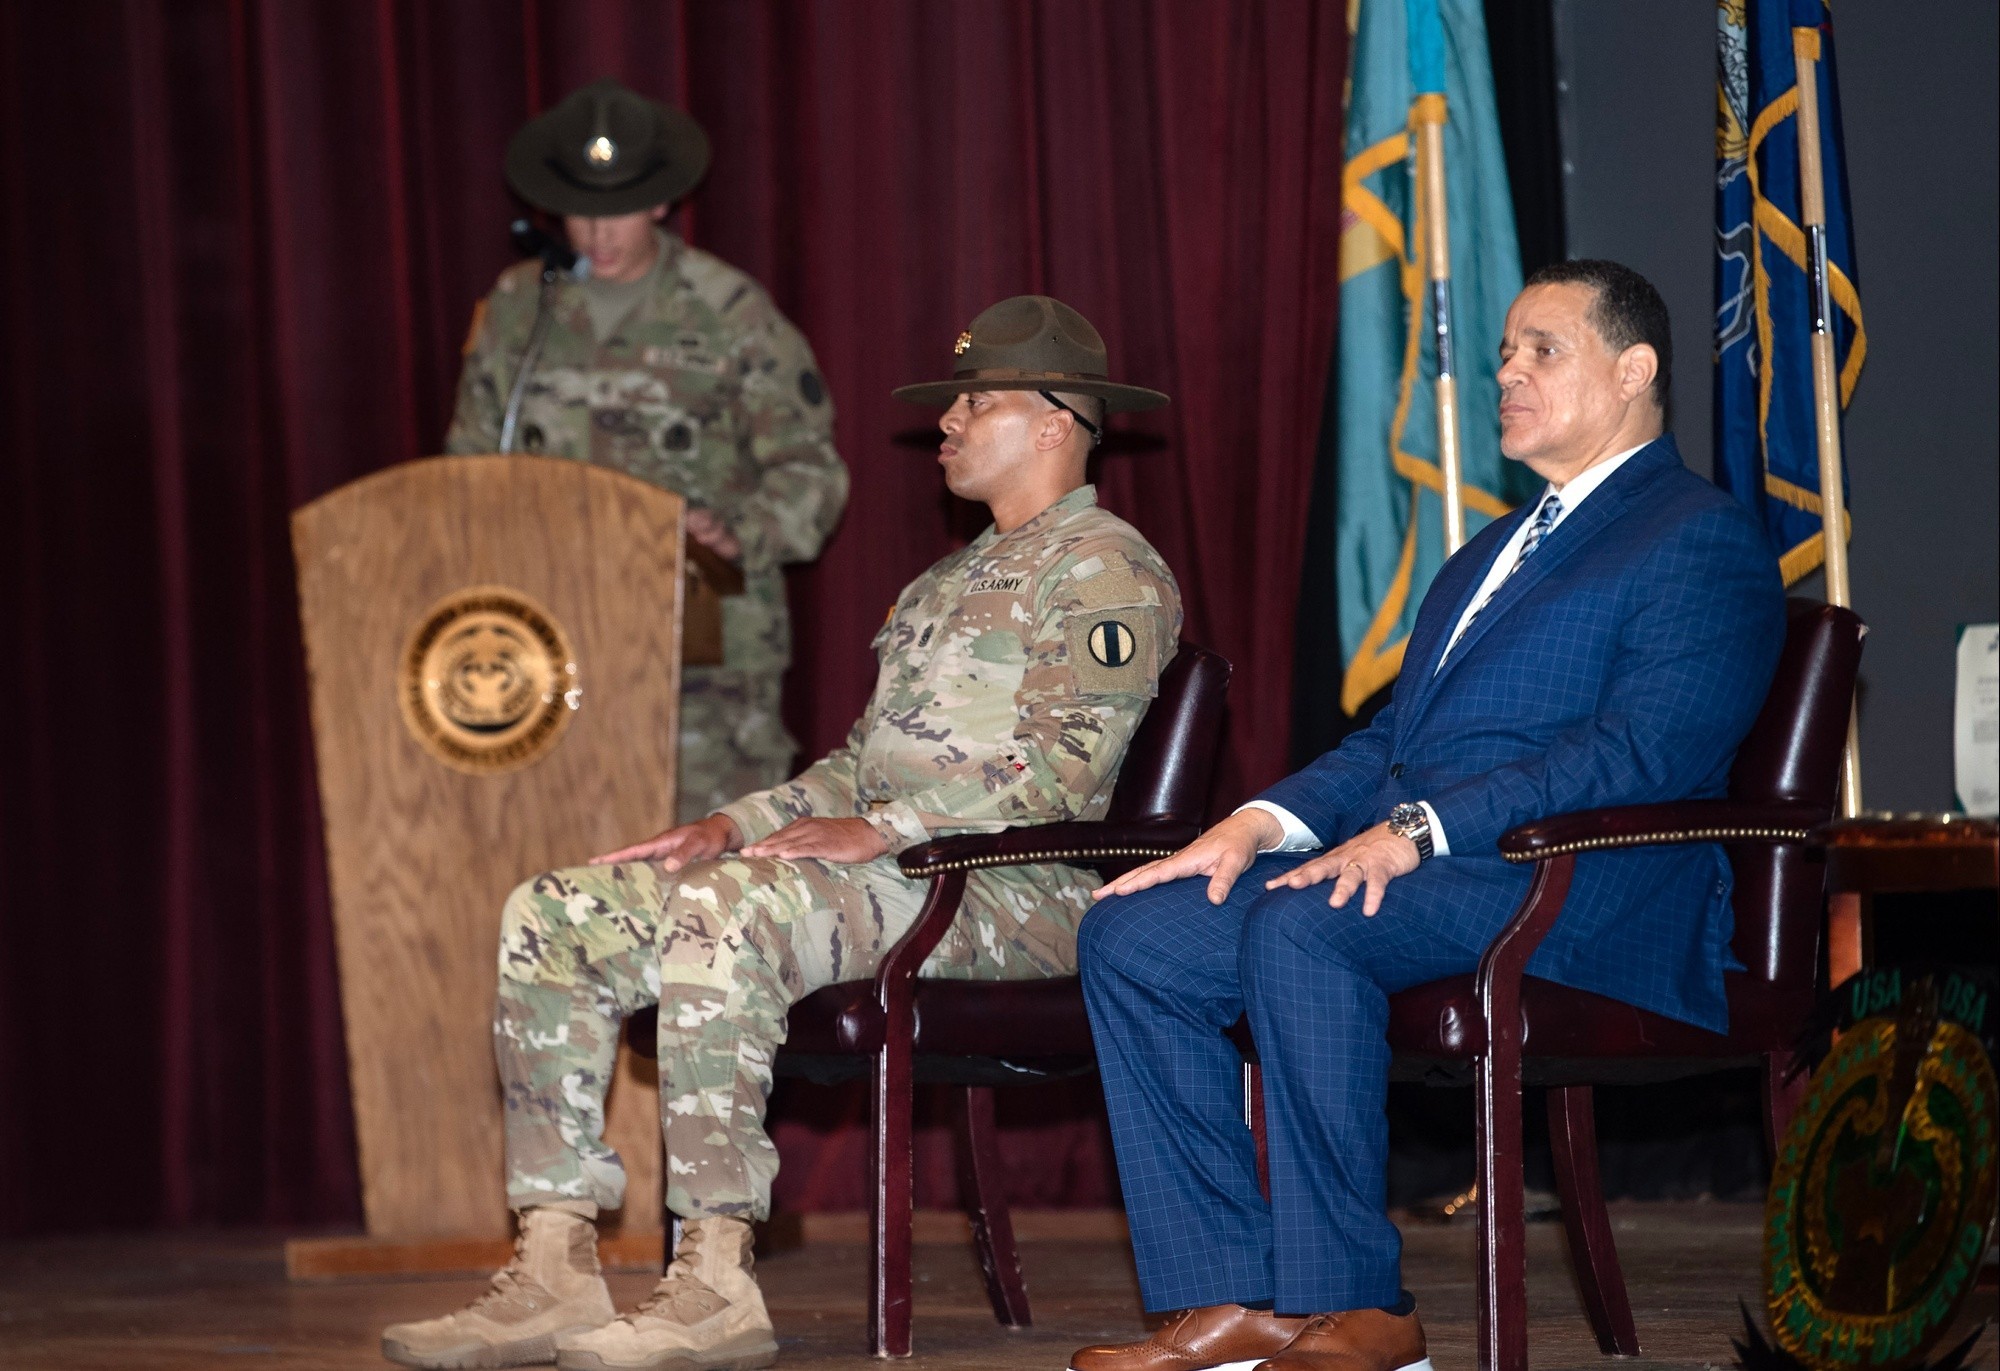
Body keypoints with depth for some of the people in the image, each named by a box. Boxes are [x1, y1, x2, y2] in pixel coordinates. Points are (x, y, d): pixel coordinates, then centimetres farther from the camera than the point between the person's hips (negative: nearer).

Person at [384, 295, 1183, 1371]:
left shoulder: (1107, 569, -1)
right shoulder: (946, 583, 29)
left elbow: (1063, 768, -15)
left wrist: (881, 832, -24)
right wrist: (734, 825, 9)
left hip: (1007, 891, -9)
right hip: (878, 875, 9)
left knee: (721, 910, -37)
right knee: (551, 917, -6)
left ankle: (716, 1283, -38)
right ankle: (554, 1273, -14)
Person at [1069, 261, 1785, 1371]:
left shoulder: (1702, 540, -2)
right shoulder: (1495, 550, 29)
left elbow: (1643, 752, -16)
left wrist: (1418, 830, -23)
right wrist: (1259, 822, 5)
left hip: (1578, 891, -9)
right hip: (1397, 863, 9)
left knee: (1299, 930, -35)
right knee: (1130, 935, -8)